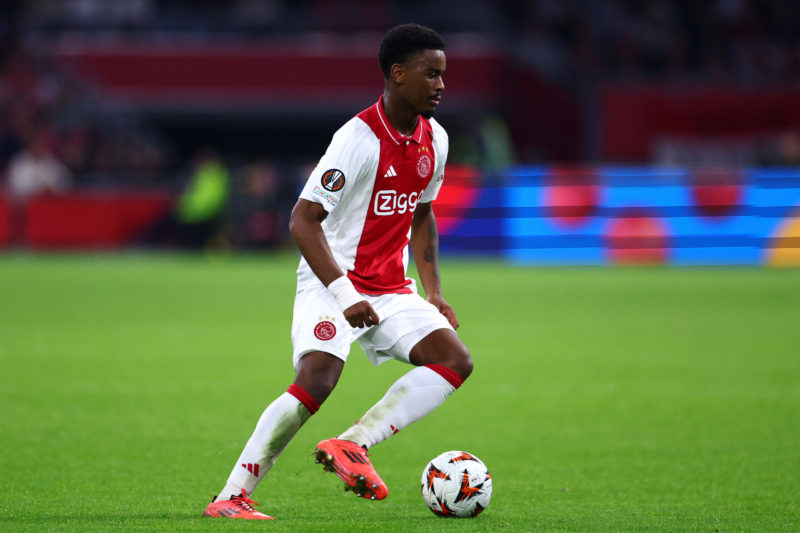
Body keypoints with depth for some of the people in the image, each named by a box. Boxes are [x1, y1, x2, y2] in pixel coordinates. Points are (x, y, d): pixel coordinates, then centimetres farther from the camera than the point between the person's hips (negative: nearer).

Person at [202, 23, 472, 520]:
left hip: (391, 288, 7)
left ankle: (352, 445, -16)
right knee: (318, 378, -26)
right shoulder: (359, 139, -19)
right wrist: (344, 294, -30)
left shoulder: (433, 139, 5)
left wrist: (434, 292, 12)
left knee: (455, 360, -11)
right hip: (332, 280, -7)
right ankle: (232, 497, -20)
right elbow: (303, 220, -22)